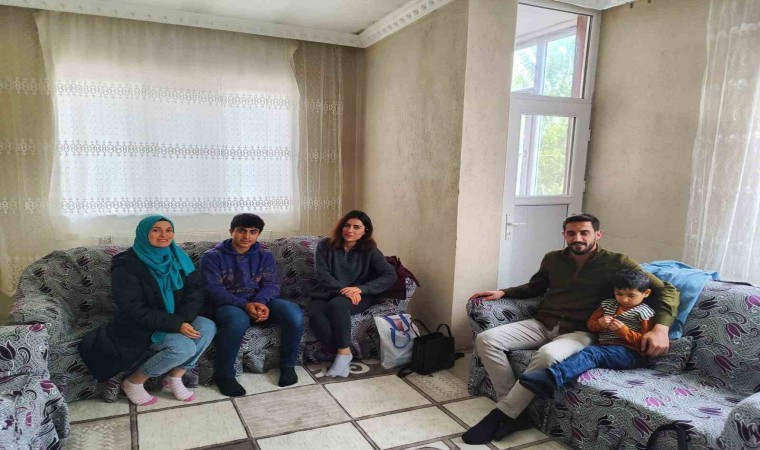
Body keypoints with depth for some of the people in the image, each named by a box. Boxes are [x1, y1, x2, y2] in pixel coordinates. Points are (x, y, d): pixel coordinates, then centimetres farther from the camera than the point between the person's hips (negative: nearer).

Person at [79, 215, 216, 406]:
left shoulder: (177, 257, 1)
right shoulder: (127, 265, -17)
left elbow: (195, 288, -4)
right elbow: (135, 310, -23)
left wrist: (183, 320, -22)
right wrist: (176, 324, -28)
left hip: (173, 321, 6)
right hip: (139, 328, -6)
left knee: (208, 327, -18)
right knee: (184, 347, -28)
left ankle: (174, 377, -3)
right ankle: (133, 382, -5)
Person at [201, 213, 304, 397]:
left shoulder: (265, 255, 8)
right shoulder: (212, 256, -3)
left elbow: (272, 284, -1)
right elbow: (214, 289, -13)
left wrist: (261, 302, -25)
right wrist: (244, 305, -29)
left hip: (259, 301, 3)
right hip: (227, 304, -3)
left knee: (294, 314, -25)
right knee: (238, 320, -41)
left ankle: (288, 365, -3)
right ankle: (224, 374, -17)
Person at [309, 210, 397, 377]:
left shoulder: (370, 250, -3)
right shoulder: (326, 245, 0)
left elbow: (390, 276, -10)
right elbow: (322, 273, -8)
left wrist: (360, 289, -23)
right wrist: (343, 289, -25)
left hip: (357, 296, -2)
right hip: (327, 293, 2)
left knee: (337, 304, -36)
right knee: (315, 314, -31)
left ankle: (343, 352, -22)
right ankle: (336, 352, -16)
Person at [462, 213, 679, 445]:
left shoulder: (616, 263, -2)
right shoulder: (553, 259, 11)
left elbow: (666, 290, -4)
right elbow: (535, 287, 29)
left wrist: (660, 328, -22)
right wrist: (503, 292, 13)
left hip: (579, 332, -4)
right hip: (541, 324, 5)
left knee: (548, 356, -40)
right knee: (486, 339, -19)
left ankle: (499, 415, -23)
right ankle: (515, 413, -17)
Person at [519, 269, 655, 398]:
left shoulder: (643, 312, 3)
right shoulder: (608, 304, 20)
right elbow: (590, 324, 20)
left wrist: (623, 330, -16)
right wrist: (599, 324, -3)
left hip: (629, 353, -6)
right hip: (604, 348, 7)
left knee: (592, 353, -34)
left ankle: (550, 378, -60)